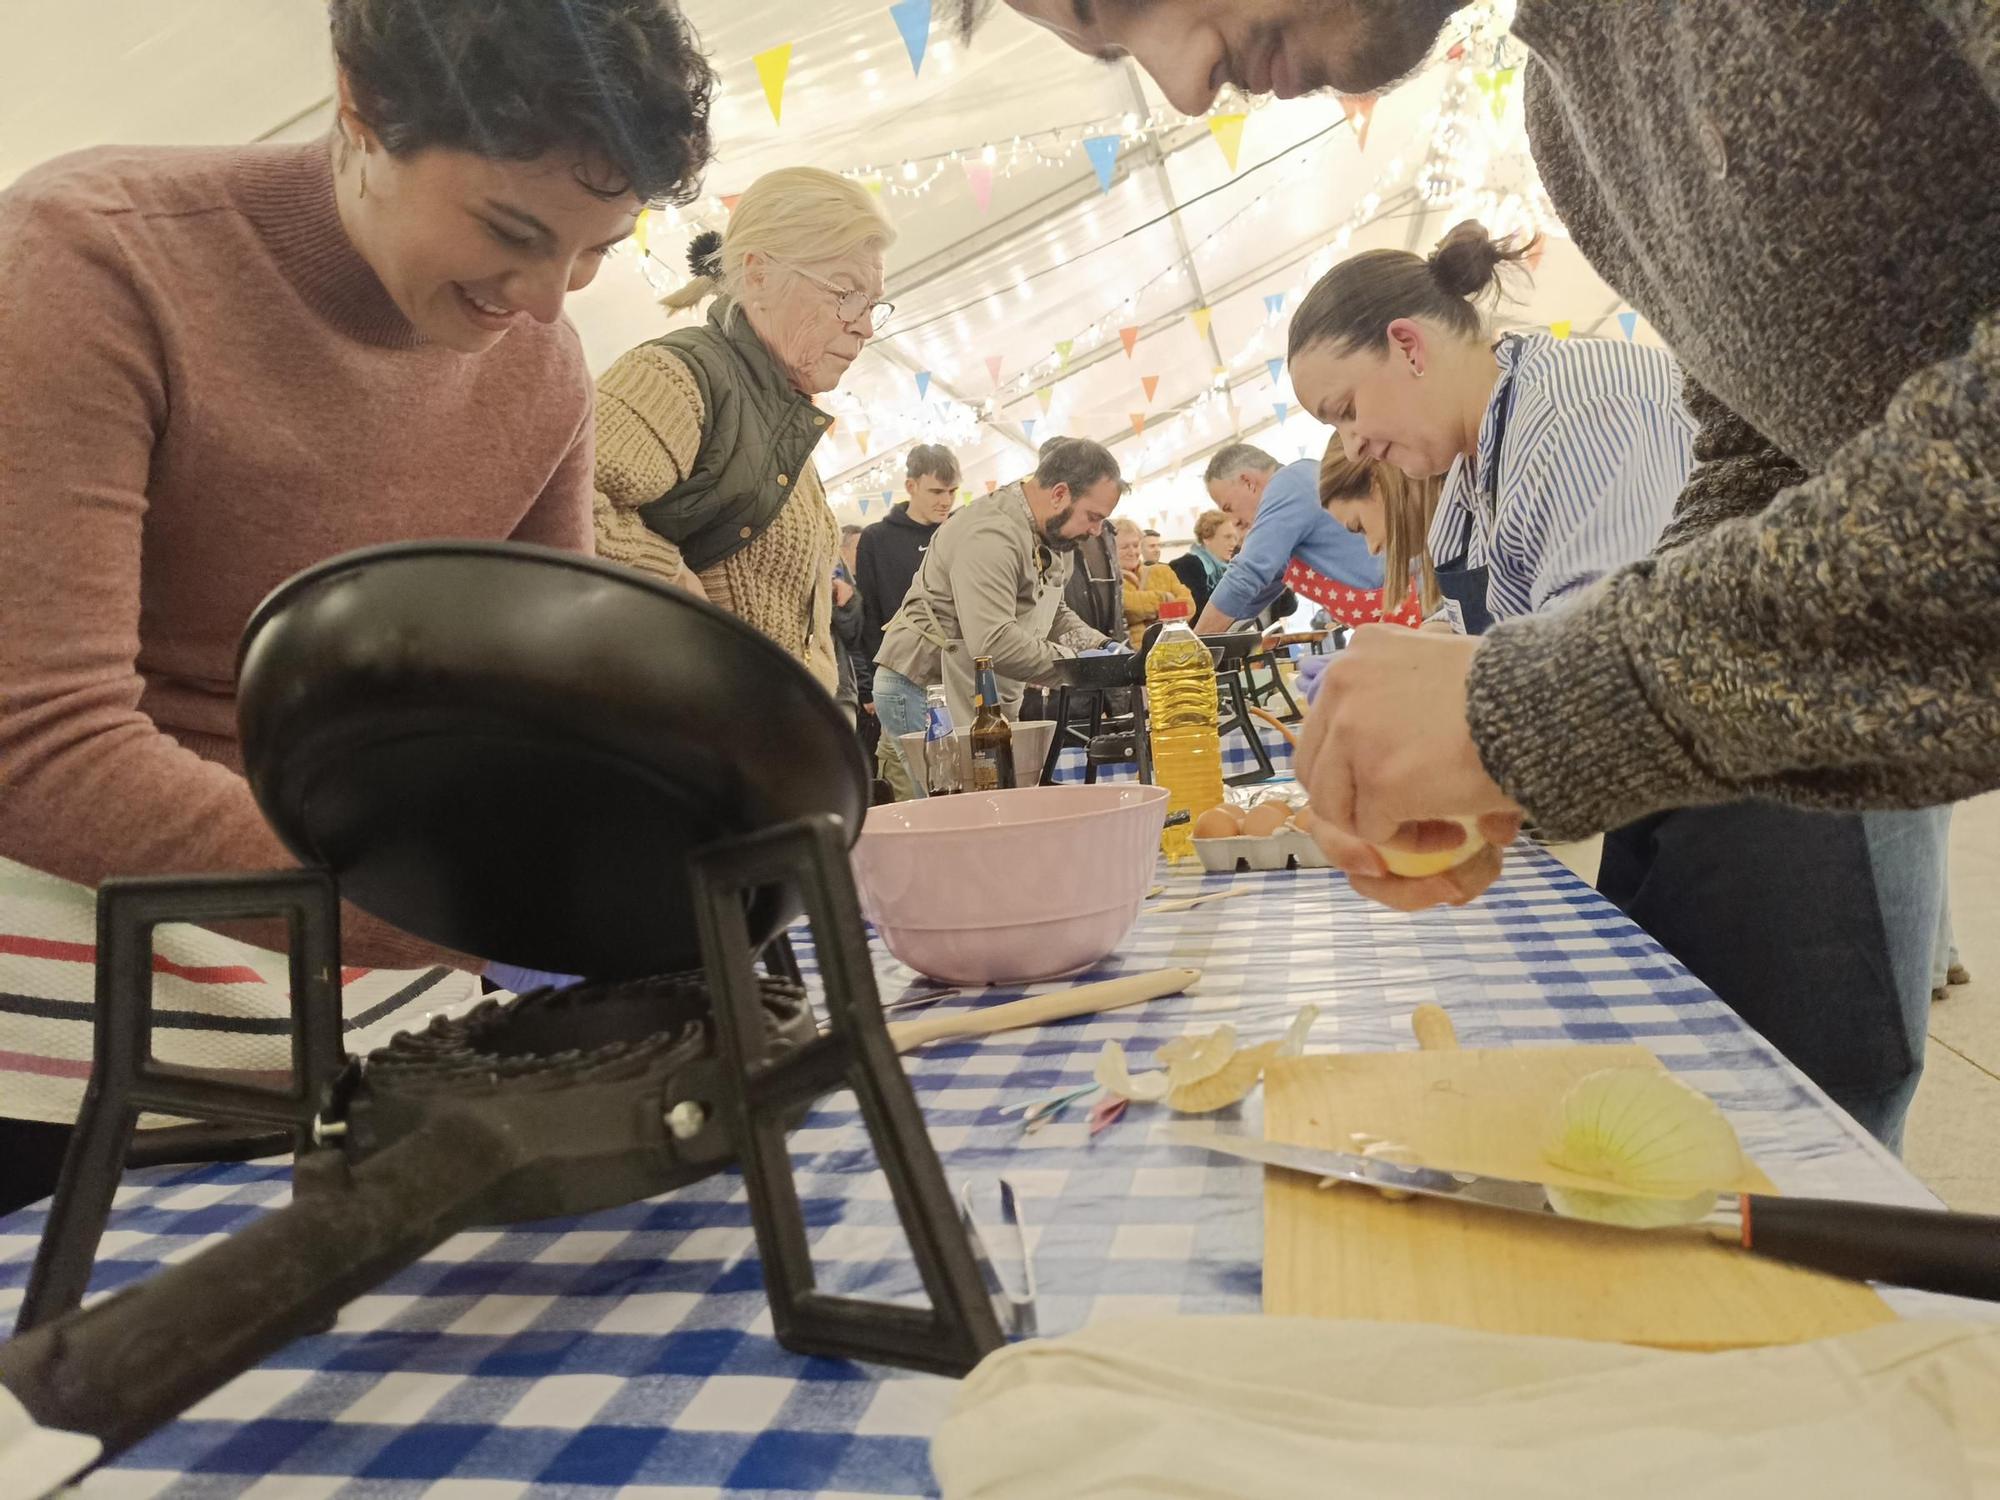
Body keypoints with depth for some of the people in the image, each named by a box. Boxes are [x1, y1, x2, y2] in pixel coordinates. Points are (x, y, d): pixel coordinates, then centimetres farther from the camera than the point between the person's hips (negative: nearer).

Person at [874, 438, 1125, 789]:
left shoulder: (1054, 536, 10)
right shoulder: (991, 536, -24)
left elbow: (1053, 612, 22)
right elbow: (993, 643, -33)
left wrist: (1101, 646, 3)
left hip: (979, 702, 10)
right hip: (923, 691, -9)